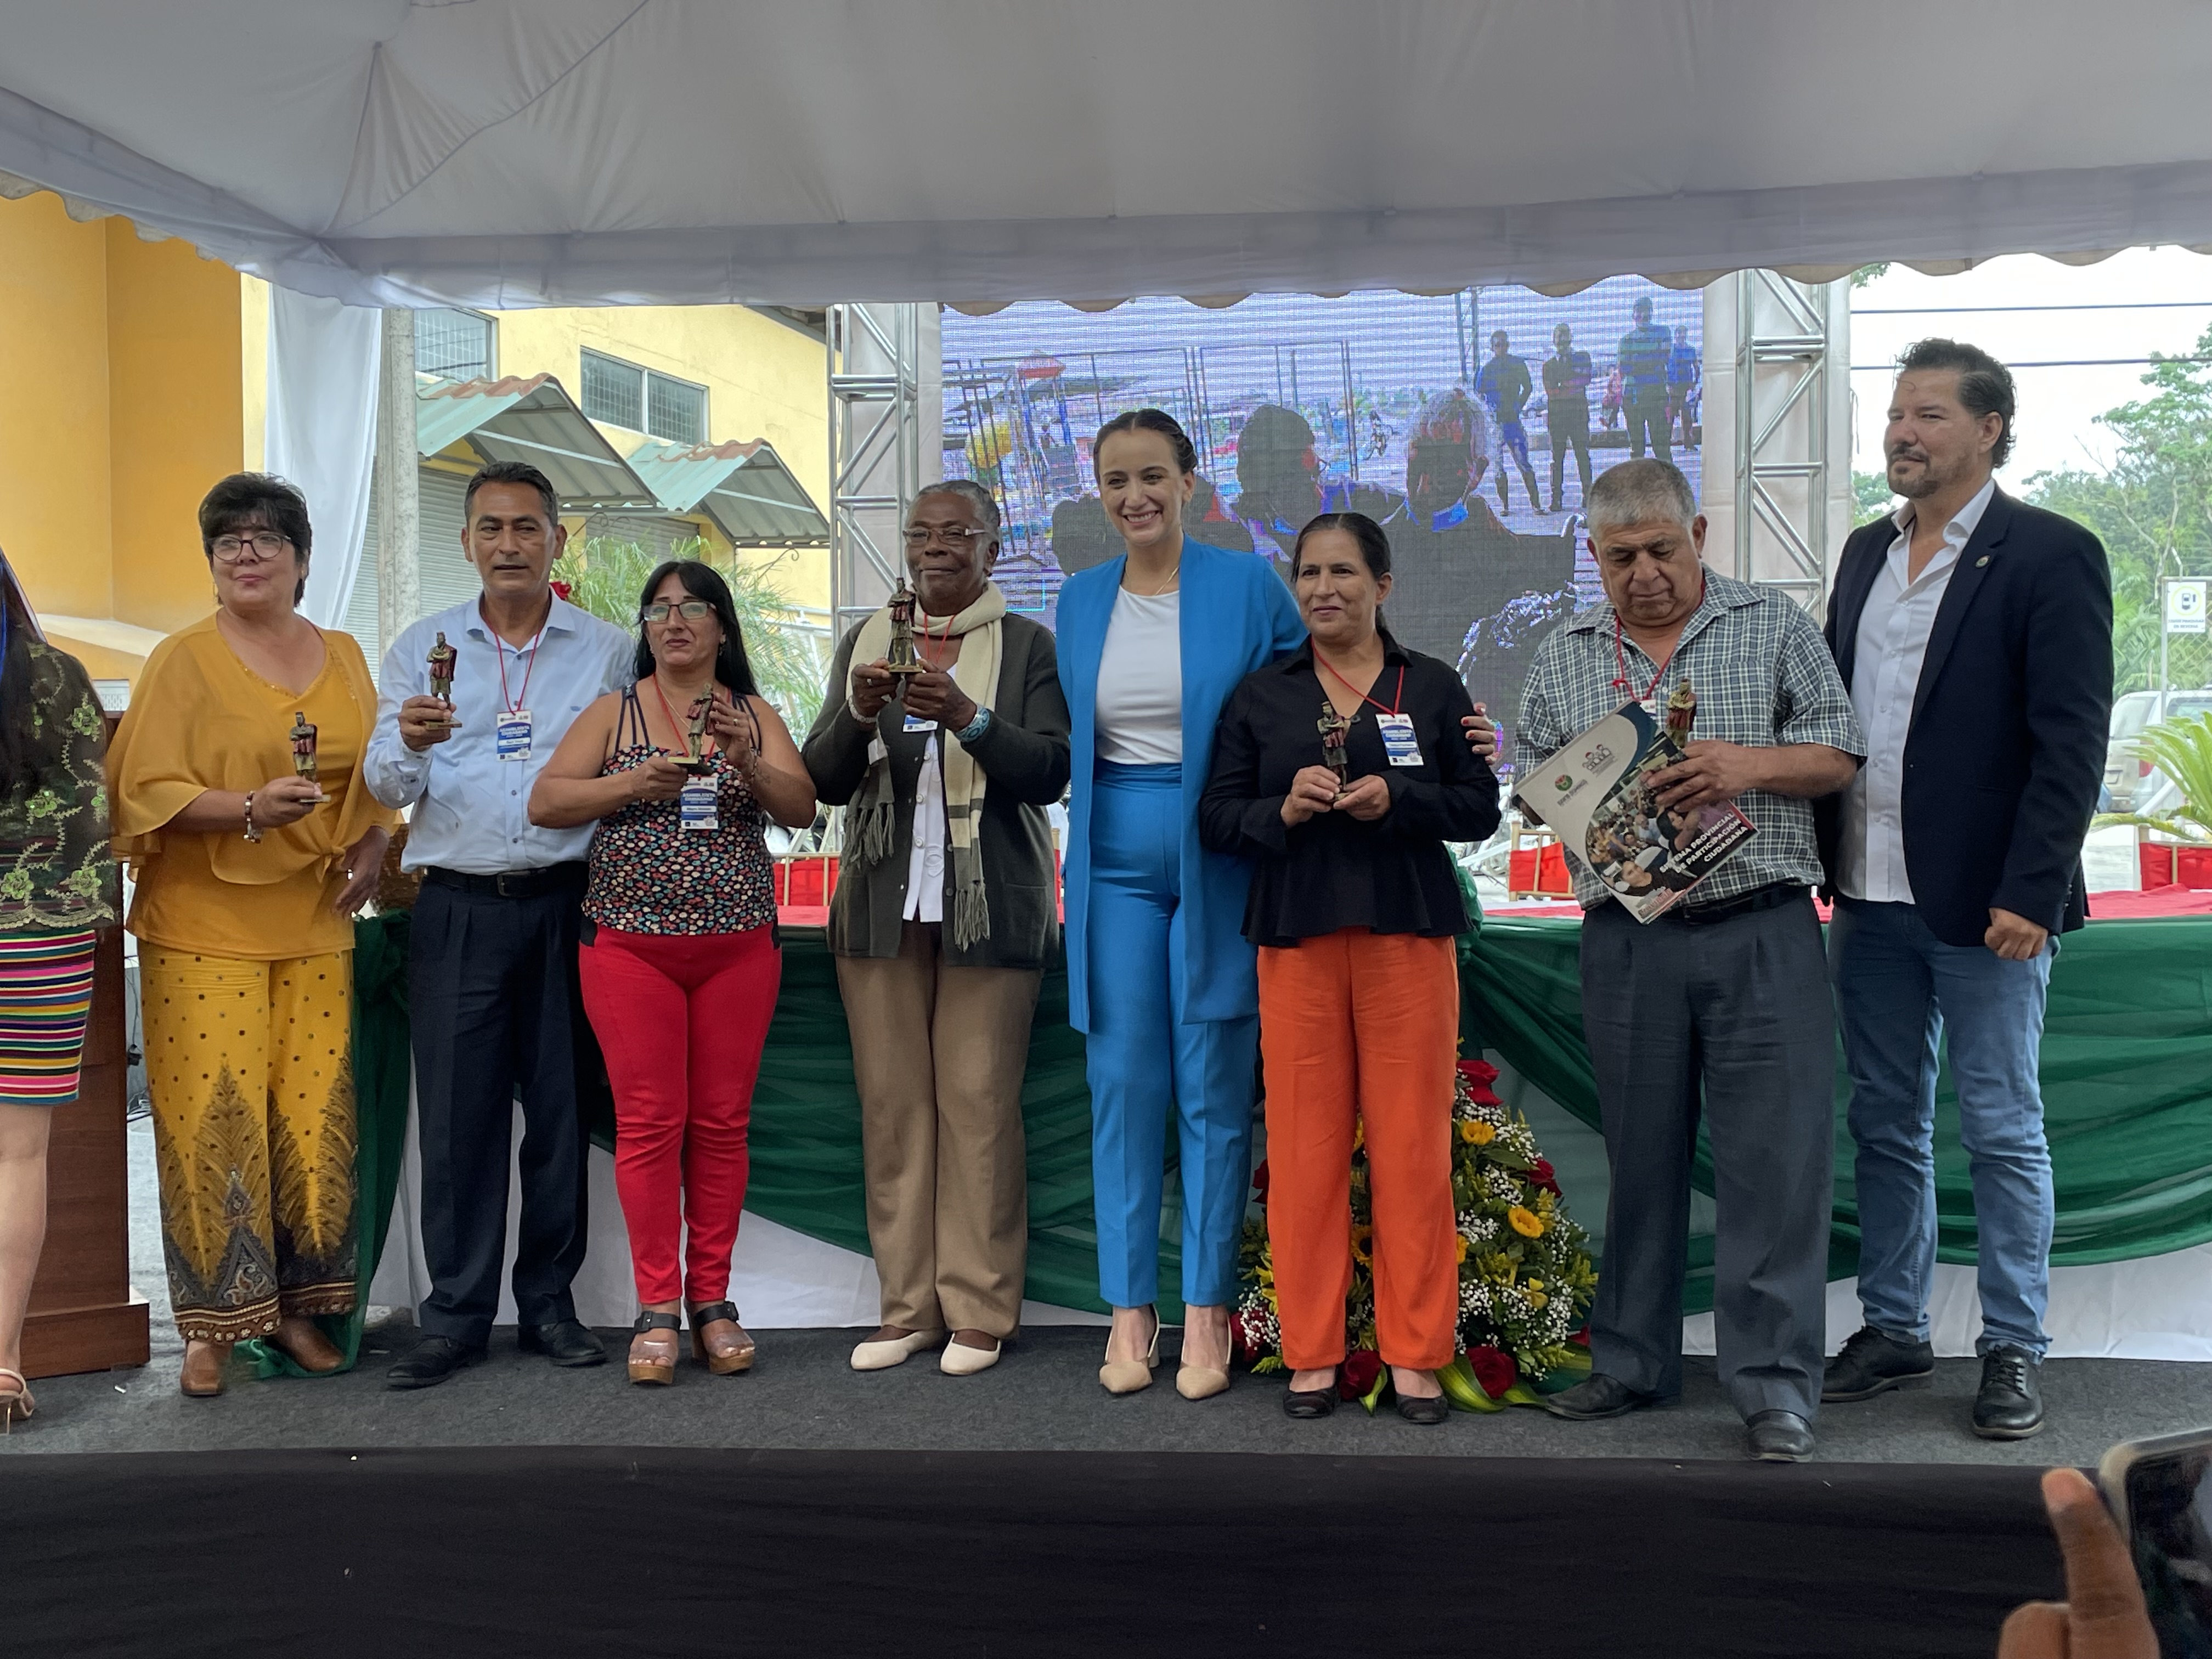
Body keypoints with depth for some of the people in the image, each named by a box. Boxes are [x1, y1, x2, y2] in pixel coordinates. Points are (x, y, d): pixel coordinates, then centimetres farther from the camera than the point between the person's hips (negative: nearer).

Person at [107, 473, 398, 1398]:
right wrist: (249, 808, -21)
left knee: (314, 1114, 1)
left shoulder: (342, 659, 14)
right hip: (205, 931, -3)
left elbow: (379, 775, 19)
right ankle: (213, 1325, 5)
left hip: (315, 929, 4)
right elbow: (146, 789, -6)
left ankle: (297, 1307, 15)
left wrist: (373, 848, 0)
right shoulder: (182, 662, 1)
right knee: (213, 1116, -5)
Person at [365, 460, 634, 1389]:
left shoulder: (608, 651, 8)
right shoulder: (423, 649, 10)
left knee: (563, 1105, 3)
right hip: (458, 908, 0)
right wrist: (409, 743, -19)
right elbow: (387, 786, 3)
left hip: (566, 903, 0)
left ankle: (548, 1303, 15)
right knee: (456, 1111, 0)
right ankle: (456, 1315, 8)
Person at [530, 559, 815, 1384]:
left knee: (722, 1122, 3)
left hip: (738, 945, 1)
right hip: (631, 943, -1)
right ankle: (656, 1308, 5)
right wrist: (639, 783, -16)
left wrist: (744, 759, -19)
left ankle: (711, 1300, 13)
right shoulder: (614, 712, 6)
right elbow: (544, 802, -2)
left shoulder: (755, 715, 10)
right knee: (648, 1122, -2)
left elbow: (802, 810, -2)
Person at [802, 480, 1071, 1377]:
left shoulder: (1027, 645, 5)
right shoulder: (863, 643, 15)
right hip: (883, 904, 3)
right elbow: (824, 779, 10)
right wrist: (860, 713, -10)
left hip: (988, 908, -3)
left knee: (979, 1102, -5)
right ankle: (908, 1305, 12)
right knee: (891, 1104, 3)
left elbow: (1051, 772, -5)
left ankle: (978, 1311, 5)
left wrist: (968, 717, -20)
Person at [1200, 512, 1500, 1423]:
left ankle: (1415, 1353, 10)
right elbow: (1216, 817, 7)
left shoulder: (1433, 686, 9)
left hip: (1408, 934, 0)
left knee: (1412, 1145, 0)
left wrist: (1395, 801, -12)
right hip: (1297, 937, 1)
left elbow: (1480, 806, 5)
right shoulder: (1261, 695, 11)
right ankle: (1312, 1352, 11)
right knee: (1304, 1145, 1)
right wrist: (1283, 809, -13)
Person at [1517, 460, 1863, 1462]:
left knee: (1773, 1157, -4)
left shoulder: (1775, 627, 6)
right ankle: (1632, 1363, 22)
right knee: (1639, 1155, 9)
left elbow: (1838, 756, 4)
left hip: (1762, 933, -2)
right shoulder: (1564, 656, 13)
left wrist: (1749, 763, -14)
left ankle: (1774, 1387, 4)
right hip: (1628, 938, 2)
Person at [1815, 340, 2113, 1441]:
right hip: (1870, 898, 6)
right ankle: (1893, 1330, 25)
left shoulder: (2050, 556, -7)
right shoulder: (1867, 553, 13)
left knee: (2002, 1133, 4)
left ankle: (2014, 1349, 17)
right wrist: (1822, 856, 6)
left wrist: (2030, 893, -18)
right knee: (1885, 1125, 13)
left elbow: (2070, 739, -12)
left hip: (1985, 904, -6)